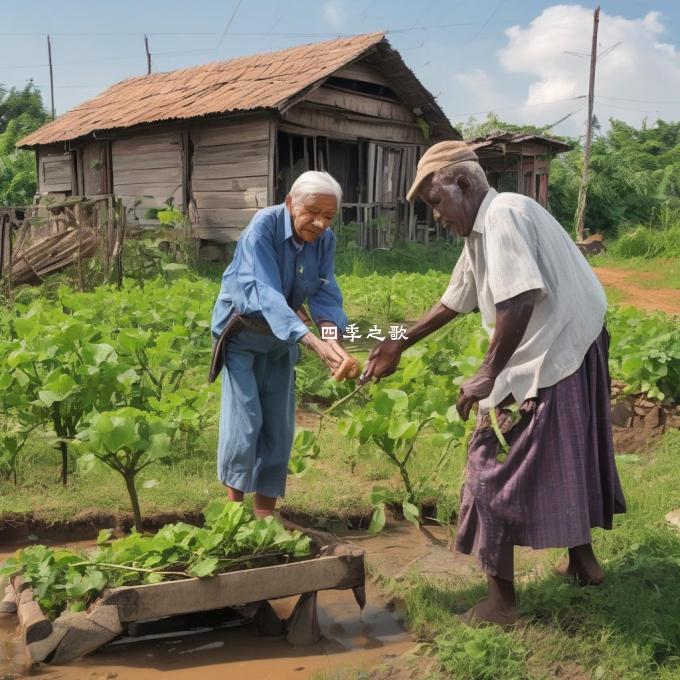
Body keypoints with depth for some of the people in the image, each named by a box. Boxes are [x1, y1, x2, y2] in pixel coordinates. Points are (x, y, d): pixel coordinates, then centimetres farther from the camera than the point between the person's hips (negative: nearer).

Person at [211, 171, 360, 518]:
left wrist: (335, 340, -37)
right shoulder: (263, 226, -29)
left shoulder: (325, 240, -13)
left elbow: (325, 296, -15)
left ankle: (264, 514, 17)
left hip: (282, 336, 5)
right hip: (241, 332, -5)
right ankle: (234, 506, 12)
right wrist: (315, 344, -51)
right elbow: (265, 293, -40)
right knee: (244, 418, -8)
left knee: (279, 423, 5)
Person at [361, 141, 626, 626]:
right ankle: (582, 559, 42)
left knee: (496, 469, -1)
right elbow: (456, 301, 23)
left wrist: (487, 375, -23)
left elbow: (519, 301, -29)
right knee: (563, 460, 23)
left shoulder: (503, 215, -16)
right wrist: (399, 346, 24)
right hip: (569, 352, 10)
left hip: (547, 361, -10)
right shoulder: (481, 231, 15)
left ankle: (502, 600, 10)